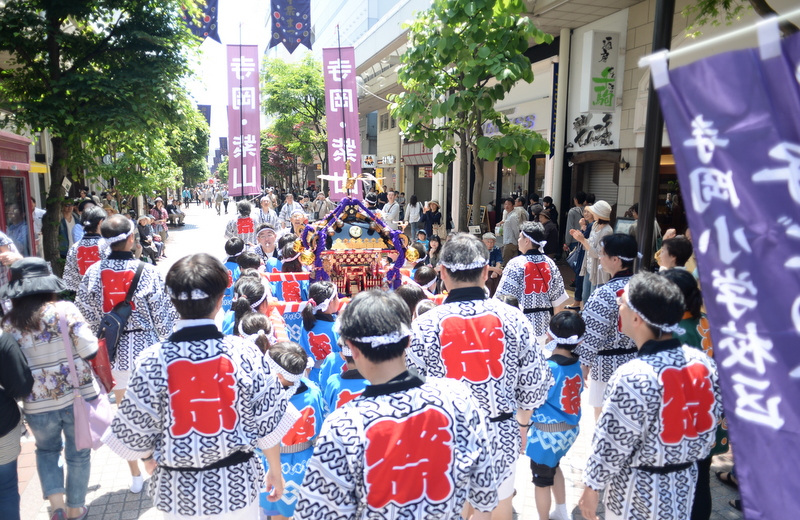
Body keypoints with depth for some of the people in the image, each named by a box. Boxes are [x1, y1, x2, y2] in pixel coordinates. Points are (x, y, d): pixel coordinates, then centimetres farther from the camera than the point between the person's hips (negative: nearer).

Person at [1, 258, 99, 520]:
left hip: (38, 404, 2)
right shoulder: (64, 310, -13)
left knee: (46, 449, 28)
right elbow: (90, 351, -17)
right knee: (78, 453, 17)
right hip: (78, 397, -2)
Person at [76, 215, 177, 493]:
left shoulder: (93, 272, -5)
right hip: (145, 347, -3)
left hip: (112, 350, 3)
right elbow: (162, 314, -9)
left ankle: (135, 475, 28)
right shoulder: (147, 271, -14)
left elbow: (85, 314, 2)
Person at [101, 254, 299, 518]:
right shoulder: (244, 352, -19)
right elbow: (268, 424, -11)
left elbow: (136, 430, -8)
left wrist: (150, 461, 15)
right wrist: (276, 472, 6)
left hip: (177, 487, 1)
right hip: (236, 482, 0)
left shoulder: (152, 360, -18)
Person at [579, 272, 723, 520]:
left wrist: (592, 487, -7)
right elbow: (709, 419, 4)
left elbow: (612, 446, -21)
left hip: (640, 490, -6)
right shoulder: (705, 363, -10)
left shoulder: (633, 378, -30)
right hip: (685, 483, 6)